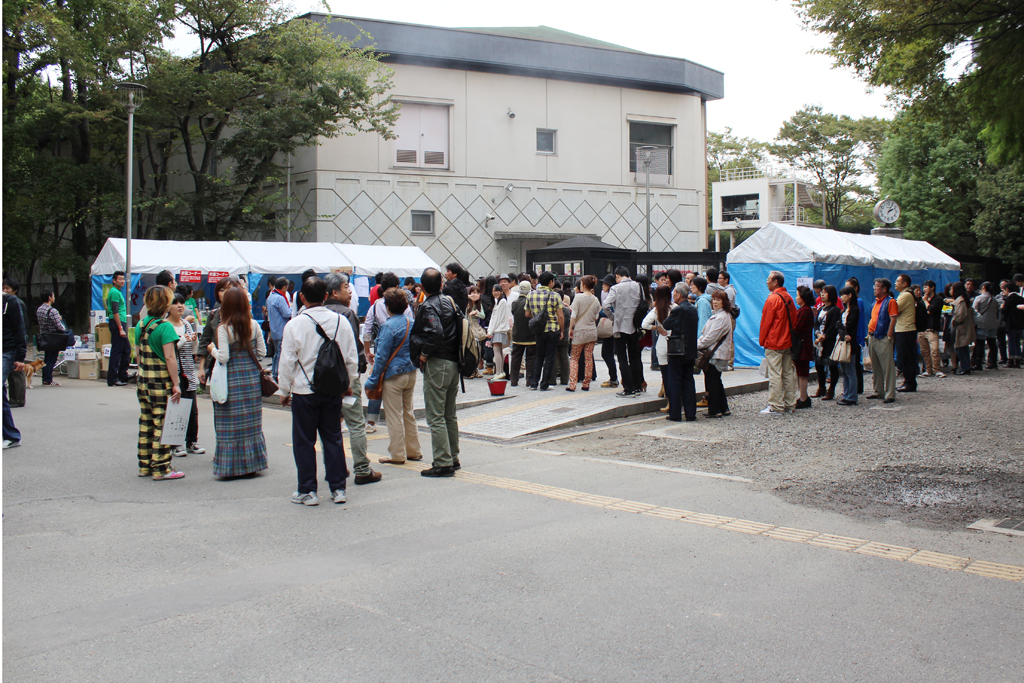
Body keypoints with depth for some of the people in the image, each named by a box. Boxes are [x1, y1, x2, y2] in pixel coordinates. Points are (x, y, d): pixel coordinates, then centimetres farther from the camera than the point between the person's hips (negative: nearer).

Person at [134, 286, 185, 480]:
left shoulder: (140, 325, 7)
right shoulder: (165, 326, -15)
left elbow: (138, 353, 13)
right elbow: (169, 358, -18)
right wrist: (176, 383, -15)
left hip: (143, 382, 7)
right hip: (162, 383, -7)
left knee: (145, 423, 13)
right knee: (162, 425, -1)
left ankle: (144, 465, 21)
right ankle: (161, 469, 3)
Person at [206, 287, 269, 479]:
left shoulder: (224, 328, -12)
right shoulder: (254, 326, 0)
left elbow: (223, 358, -16)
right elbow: (262, 352, 5)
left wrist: (212, 349, 3)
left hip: (232, 381, -4)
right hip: (252, 378, 4)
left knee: (231, 425, 4)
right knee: (252, 423, 12)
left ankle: (232, 466, 7)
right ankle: (252, 463, 19)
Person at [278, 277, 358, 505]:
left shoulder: (295, 324, -11)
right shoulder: (341, 322, -2)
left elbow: (287, 361, -6)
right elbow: (352, 358, 4)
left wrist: (284, 390, 6)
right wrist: (348, 384, 18)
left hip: (304, 391, -3)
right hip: (333, 391, 3)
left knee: (304, 441, 7)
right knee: (333, 437, 12)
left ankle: (307, 491, 12)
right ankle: (338, 488, 15)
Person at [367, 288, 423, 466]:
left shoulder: (389, 326, -16)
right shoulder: (411, 323, 4)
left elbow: (382, 356, -15)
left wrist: (372, 380, -9)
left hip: (393, 375, -7)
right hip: (411, 373, 7)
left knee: (394, 415, 2)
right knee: (408, 412, 17)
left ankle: (397, 454, 8)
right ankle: (413, 451, 23)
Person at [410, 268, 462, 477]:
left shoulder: (428, 307, -13)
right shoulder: (450, 302, 11)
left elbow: (436, 333, -28)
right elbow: (462, 328, 14)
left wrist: (424, 354, -15)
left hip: (437, 365, -8)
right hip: (453, 363, 9)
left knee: (435, 417, -4)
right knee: (450, 415, 18)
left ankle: (443, 463, -5)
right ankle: (453, 458, 25)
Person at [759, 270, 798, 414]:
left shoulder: (773, 299, -13)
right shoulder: (789, 298, 10)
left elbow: (765, 322, -10)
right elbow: (793, 320, 15)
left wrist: (762, 340, -1)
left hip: (773, 343, -8)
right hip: (788, 342, 8)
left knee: (775, 375, -6)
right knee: (789, 373, 10)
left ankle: (776, 407, -6)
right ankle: (790, 404, 15)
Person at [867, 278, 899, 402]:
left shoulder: (890, 301, -8)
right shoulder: (875, 302, 17)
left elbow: (893, 320, -14)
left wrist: (889, 337, -17)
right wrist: (870, 333, 15)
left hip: (883, 339, -9)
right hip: (873, 338, 9)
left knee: (887, 367, -7)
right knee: (875, 367, 13)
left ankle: (890, 395, -7)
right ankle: (879, 392, 22)